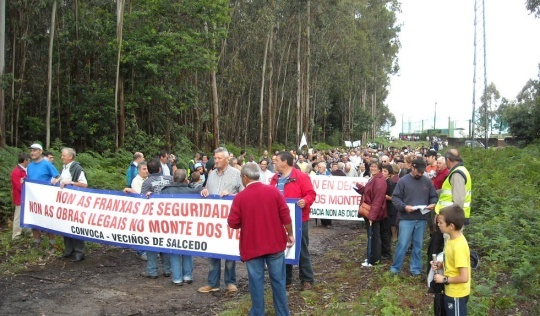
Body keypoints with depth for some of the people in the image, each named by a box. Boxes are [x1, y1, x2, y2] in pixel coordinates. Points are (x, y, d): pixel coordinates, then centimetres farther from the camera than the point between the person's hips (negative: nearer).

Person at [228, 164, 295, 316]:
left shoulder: (240, 197, -9)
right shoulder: (274, 191, -4)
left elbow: (232, 223, -8)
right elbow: (285, 216, -4)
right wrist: (290, 234, 8)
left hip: (252, 245, -2)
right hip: (275, 243, 2)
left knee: (256, 281, 6)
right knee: (278, 280, 10)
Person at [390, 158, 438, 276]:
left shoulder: (427, 181, 6)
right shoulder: (403, 181, -4)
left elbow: (434, 196, 12)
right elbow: (395, 198, -6)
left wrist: (433, 204, -10)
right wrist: (404, 206, -22)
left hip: (421, 219, 3)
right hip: (406, 218, -3)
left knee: (418, 245, 12)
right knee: (402, 244, -1)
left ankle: (416, 268, 24)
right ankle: (395, 268, 12)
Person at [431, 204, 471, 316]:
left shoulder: (459, 246, -29)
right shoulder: (452, 239, -1)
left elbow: (464, 277, -28)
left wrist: (444, 279, -18)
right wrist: (441, 265, -2)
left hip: (457, 294, -9)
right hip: (451, 291, 9)